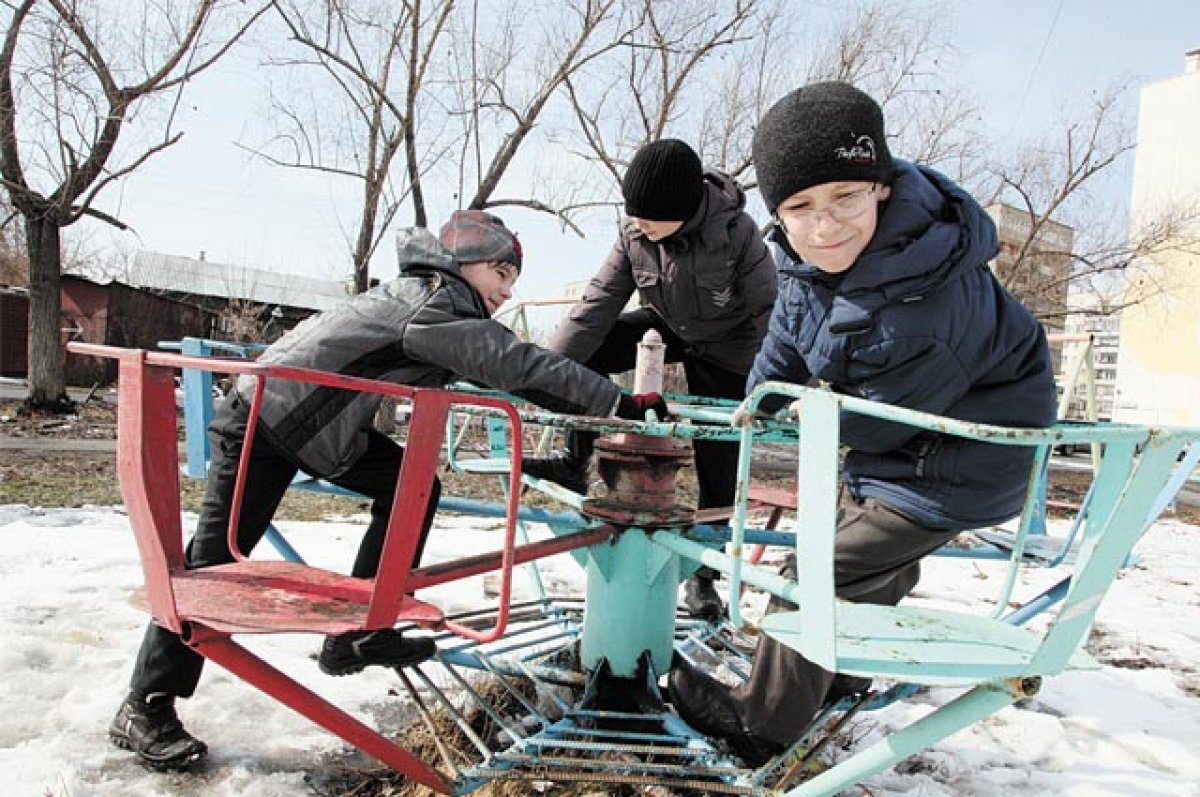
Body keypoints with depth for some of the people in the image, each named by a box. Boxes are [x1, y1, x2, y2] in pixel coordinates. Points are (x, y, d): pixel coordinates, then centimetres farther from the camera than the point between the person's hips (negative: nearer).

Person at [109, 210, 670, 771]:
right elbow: (518, 366, -30)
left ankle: (358, 635, 9)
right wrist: (623, 403, -27)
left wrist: (595, 405, 11)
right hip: (261, 419, -10)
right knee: (216, 558, -6)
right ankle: (145, 709, 8)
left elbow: (507, 370, 12)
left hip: (320, 421, 10)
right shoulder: (430, 307, -23)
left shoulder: (434, 301, 7)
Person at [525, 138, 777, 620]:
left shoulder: (736, 233, -32)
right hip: (665, 327, 4)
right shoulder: (634, 231, -20)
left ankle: (703, 572, 18)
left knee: (717, 465, 0)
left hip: (723, 348, -3)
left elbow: (766, 314, -23)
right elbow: (599, 302, -21)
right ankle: (574, 462, -1)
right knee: (583, 352, -19)